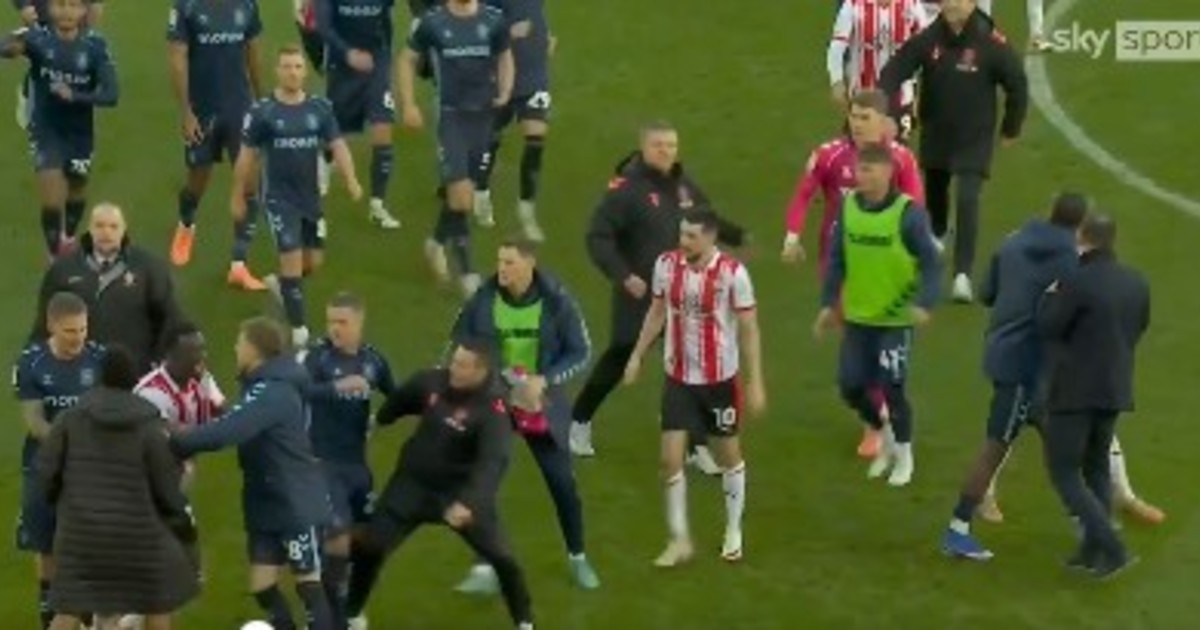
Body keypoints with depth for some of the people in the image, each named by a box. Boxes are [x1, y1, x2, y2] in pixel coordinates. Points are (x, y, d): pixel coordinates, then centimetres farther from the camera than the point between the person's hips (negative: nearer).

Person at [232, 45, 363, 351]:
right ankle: (298, 329, -1)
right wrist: (238, 196, 3)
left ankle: (280, 283, 45)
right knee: (292, 259, -9)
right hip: (279, 198, -4)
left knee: (314, 262, 13)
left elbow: (337, 145, -6)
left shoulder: (320, 108, -1)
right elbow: (247, 156, -2)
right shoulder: (262, 111, -9)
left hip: (311, 197, 4)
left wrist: (351, 179, -22)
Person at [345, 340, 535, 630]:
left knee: (501, 558, -5)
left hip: (460, 490, -3)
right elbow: (402, 399, 11)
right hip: (413, 484, 3)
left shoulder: (492, 410, -27)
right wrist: (378, 420, 25)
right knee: (369, 547, 0)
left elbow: (493, 461, -41)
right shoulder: (432, 382, -12)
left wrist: (469, 501, -55)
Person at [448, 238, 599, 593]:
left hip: (541, 408, 0)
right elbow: (459, 347, 2)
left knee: (562, 483, 8)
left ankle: (577, 558, 30)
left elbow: (581, 354, -9)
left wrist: (545, 380, -22)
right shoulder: (483, 300, -13)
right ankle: (486, 568, 2)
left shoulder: (555, 301, -15)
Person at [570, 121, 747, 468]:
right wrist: (623, 276, -28)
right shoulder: (627, 188, -16)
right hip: (639, 294, -5)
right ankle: (579, 422, 32)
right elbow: (598, 238, -18)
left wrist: (738, 236, 1)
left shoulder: (683, 184, 2)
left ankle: (696, 446, 9)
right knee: (619, 360, 10)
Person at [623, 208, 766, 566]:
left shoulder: (732, 273, -18)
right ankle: (679, 540, 11)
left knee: (728, 455, 14)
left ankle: (733, 533, 32)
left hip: (720, 378, -2)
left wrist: (756, 382, -12)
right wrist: (637, 356, 11)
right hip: (678, 378, 2)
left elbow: (749, 329, -11)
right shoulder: (666, 265, -7)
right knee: (670, 458, -3)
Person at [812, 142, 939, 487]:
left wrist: (923, 303, -27)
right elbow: (837, 258, 7)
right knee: (851, 387, 5)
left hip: (896, 319, -5)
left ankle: (904, 455, 22)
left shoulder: (908, 213, -16)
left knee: (891, 387, -2)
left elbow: (930, 262, -13)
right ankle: (885, 437, 34)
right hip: (857, 316, 5)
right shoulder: (849, 206, -2)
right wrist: (828, 303, 5)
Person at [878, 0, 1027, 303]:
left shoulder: (991, 44, -19)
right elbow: (895, 71, -12)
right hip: (935, 134, 4)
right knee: (934, 190, 24)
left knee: (967, 200, -16)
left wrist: (1011, 128, 1)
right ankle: (936, 236, 56)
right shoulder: (928, 39, -13)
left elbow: (1017, 84, -8)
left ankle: (963, 273, -15)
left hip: (975, 138, -4)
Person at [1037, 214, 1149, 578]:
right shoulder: (1136, 284, 5)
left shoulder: (1077, 283, -19)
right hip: (1115, 391, 7)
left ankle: (1112, 549, -12)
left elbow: (1048, 327, -13)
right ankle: (1093, 550, 23)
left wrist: (1051, 294, 1)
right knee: (1097, 468, 21)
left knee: (1064, 473, -1)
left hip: (1075, 391, -7)